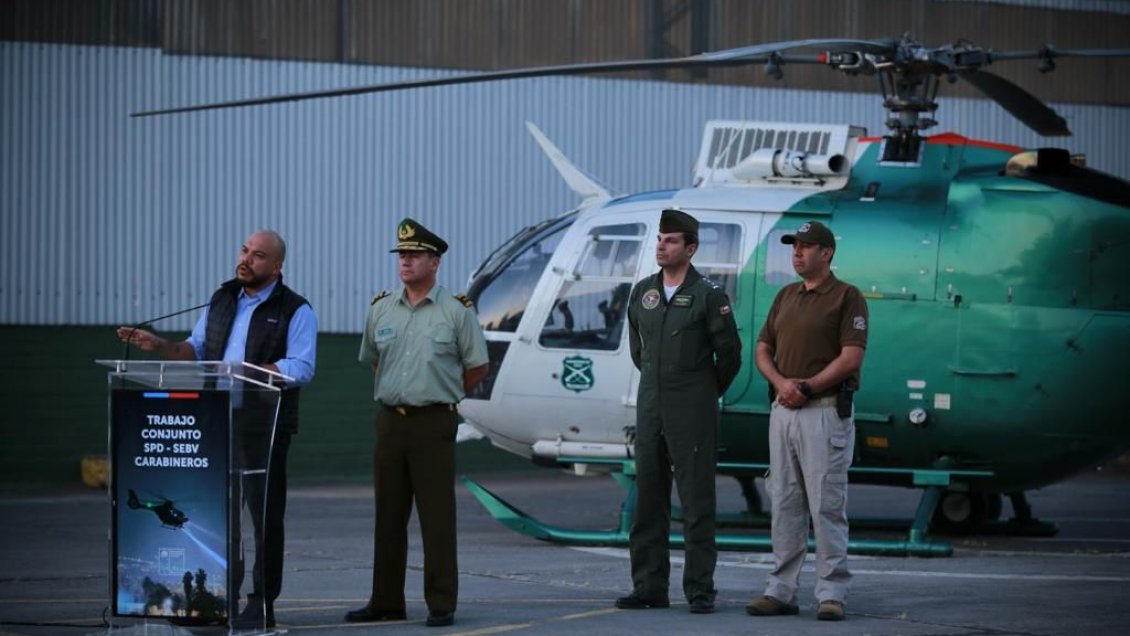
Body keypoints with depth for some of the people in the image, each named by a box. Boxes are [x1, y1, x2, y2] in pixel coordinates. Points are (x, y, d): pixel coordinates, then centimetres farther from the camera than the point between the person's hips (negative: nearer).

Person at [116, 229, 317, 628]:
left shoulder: (295, 311, -3)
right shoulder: (222, 300, 15)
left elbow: (301, 368, -13)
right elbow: (196, 350, 20)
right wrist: (158, 345, 1)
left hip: (263, 426, -6)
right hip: (217, 421, 6)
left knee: (264, 514, -2)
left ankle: (262, 604, 3)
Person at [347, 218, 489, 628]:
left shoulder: (456, 311, -3)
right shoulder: (381, 310, 9)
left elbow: (477, 366, 3)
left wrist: (442, 393, 8)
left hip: (434, 422, -5)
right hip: (390, 420, 5)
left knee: (437, 516, -5)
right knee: (388, 514, 7)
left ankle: (441, 605, -3)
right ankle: (385, 601, 13)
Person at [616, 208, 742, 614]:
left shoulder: (708, 296, -7)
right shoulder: (642, 293, 9)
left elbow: (729, 353, -2)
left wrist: (706, 394, 8)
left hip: (692, 413, -6)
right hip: (650, 409, 6)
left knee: (697, 501, -4)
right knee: (647, 500, 7)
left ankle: (700, 590, -2)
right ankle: (648, 588, 11)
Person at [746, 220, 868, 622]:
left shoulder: (847, 298, -4)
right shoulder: (785, 296, 17)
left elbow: (851, 357, -12)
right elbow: (763, 348, 15)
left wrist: (807, 387, -14)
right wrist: (780, 382, -5)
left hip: (825, 411, -7)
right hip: (783, 409, 7)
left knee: (827, 505, -7)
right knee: (784, 505, 7)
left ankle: (832, 593, -4)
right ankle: (781, 591, 11)